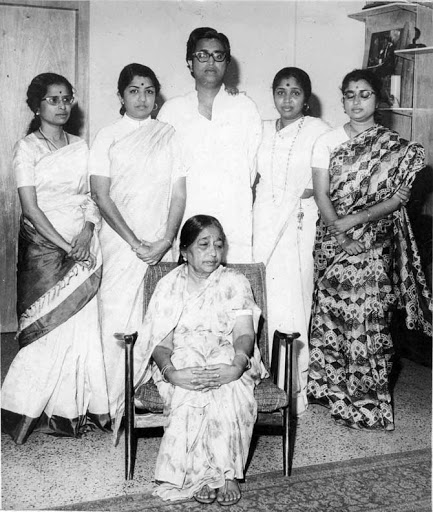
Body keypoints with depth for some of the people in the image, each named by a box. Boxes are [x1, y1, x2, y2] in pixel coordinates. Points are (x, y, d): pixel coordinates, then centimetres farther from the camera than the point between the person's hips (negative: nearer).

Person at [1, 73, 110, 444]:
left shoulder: (81, 147, 12)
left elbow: (91, 197, 11)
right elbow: (30, 207, -8)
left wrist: (87, 231, -9)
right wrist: (65, 246, -15)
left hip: (84, 244, 4)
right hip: (43, 244, -4)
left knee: (83, 323, 1)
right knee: (50, 325, -4)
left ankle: (81, 406, 12)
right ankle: (45, 411, 10)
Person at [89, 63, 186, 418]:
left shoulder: (169, 136, 10)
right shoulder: (107, 138, 5)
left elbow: (180, 193, 5)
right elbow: (102, 196, -2)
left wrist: (166, 240, -8)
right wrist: (135, 242, -10)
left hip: (163, 244, 2)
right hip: (121, 242, -1)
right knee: (119, 322, -3)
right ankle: (117, 405, 6)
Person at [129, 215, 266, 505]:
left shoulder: (235, 283, 7)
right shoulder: (169, 287, 7)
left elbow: (244, 333, -4)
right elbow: (161, 341, -2)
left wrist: (237, 366, -26)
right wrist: (171, 372, -24)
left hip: (227, 360, 0)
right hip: (182, 362, 0)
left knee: (232, 393, -34)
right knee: (190, 396, -34)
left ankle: (228, 471, -19)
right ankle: (200, 473, -18)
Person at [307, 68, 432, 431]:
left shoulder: (395, 146, 4)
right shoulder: (327, 141, 6)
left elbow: (399, 197, -2)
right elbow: (321, 194, 0)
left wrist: (359, 219, -15)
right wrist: (340, 232, -14)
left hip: (374, 243, -1)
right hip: (333, 241, 2)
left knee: (369, 319, -3)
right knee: (330, 315, 3)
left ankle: (368, 402, 10)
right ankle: (333, 391, 18)